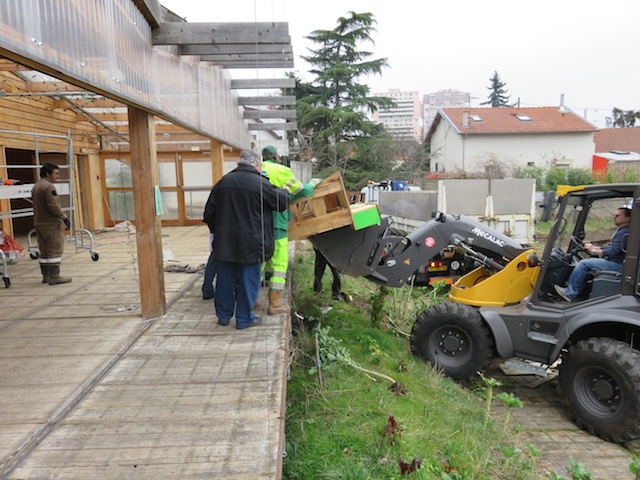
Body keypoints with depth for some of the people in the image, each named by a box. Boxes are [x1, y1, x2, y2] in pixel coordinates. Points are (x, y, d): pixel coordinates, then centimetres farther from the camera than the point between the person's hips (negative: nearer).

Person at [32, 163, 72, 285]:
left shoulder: (36, 186, 18)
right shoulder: (49, 186, -14)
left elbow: (37, 205, 21)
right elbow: (53, 206, -22)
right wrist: (64, 217, -15)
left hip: (38, 223, 10)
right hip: (51, 224, -10)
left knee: (44, 251, 14)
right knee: (55, 250, -6)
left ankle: (46, 276, 21)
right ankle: (54, 277, -7)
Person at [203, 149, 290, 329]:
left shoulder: (223, 182, 7)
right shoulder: (260, 184, -11)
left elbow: (209, 213, 11)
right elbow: (282, 202, 0)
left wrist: (217, 230, 24)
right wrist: (285, 191, 22)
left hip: (225, 242, 5)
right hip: (250, 244, -5)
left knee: (225, 279, 15)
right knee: (248, 280, 6)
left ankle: (224, 315, 28)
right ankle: (244, 319, 15)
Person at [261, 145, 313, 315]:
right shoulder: (281, 170, -3)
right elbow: (300, 190, 4)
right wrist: (314, 185, 24)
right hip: (275, 224, -6)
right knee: (279, 263, 2)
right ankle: (274, 304, 5)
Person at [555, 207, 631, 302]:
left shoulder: (624, 233, -17)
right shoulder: (621, 231, 17)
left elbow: (613, 252, -23)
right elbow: (613, 248, 21)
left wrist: (594, 250, -12)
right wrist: (596, 248, 9)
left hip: (618, 265, -11)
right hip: (616, 262, 11)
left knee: (583, 264, -14)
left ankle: (570, 293, -10)